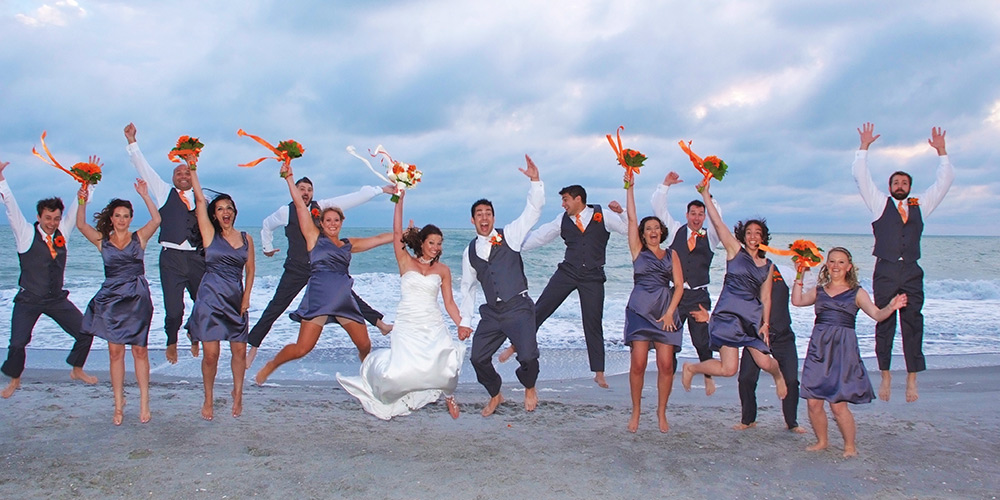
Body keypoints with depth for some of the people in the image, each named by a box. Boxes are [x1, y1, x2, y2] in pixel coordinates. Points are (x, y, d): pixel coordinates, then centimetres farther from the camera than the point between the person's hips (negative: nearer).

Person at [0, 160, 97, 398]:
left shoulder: (62, 232, 3)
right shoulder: (26, 234, -7)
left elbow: (78, 206, 4)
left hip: (57, 299, 4)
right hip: (28, 300, -4)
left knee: (85, 332, 1)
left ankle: (77, 370, 25)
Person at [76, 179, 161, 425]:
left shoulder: (139, 238, 4)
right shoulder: (102, 240, 7)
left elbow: (156, 220, -10)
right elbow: (81, 225, -6)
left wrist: (145, 195, -11)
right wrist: (83, 202, -16)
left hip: (137, 298, -1)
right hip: (111, 298, 2)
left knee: (139, 350, 2)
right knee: (115, 351, 3)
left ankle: (144, 402, 9)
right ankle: (119, 404, 10)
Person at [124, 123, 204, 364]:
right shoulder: (165, 192, 13)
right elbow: (143, 168, 8)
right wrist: (131, 141, 2)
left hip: (197, 257, 1)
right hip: (171, 257, -1)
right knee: (174, 308, -4)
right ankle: (172, 342, 23)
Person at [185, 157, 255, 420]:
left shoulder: (246, 239, 9)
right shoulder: (210, 234, 1)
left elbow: (250, 270, 11)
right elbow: (200, 200, -4)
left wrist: (246, 297, 0)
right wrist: (192, 169, -3)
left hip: (236, 299, 3)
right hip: (211, 297, -3)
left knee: (239, 350, 4)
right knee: (211, 353, -4)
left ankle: (237, 394, 24)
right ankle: (208, 400, 13)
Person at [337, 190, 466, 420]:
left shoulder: (443, 270, 9)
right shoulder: (406, 262, 4)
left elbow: (449, 303, 8)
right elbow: (397, 233, -6)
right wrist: (399, 200, -8)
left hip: (434, 327, 2)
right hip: (407, 326, -1)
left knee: (447, 361, -25)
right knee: (401, 371, -17)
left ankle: (448, 395, 6)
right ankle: (375, 363, 18)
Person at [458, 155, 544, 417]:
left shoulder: (509, 236, 2)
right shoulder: (470, 252, 12)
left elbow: (533, 211, -9)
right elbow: (468, 288, 18)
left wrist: (535, 181, -22)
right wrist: (464, 321, 14)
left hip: (518, 308, -4)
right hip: (491, 314, 4)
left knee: (528, 356, -18)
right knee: (478, 358, 0)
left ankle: (529, 388, 17)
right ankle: (495, 395, 29)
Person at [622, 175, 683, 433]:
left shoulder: (672, 254, 14)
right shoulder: (638, 250, 11)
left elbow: (679, 285, 7)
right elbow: (631, 218, 5)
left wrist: (669, 313, -5)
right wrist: (630, 188, 5)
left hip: (666, 311, 1)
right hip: (640, 310, -1)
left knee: (666, 364, -5)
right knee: (638, 363, -8)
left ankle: (661, 412, 11)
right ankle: (636, 411, 7)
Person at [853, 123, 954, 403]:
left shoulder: (920, 206, 18)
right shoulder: (880, 204, 11)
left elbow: (944, 181, 17)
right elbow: (860, 176, 5)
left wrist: (941, 151, 11)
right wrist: (864, 147, 1)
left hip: (912, 273, 2)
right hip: (885, 272, -2)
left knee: (913, 325, -1)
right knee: (884, 325, -1)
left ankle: (912, 380, 2)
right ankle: (885, 377, 6)